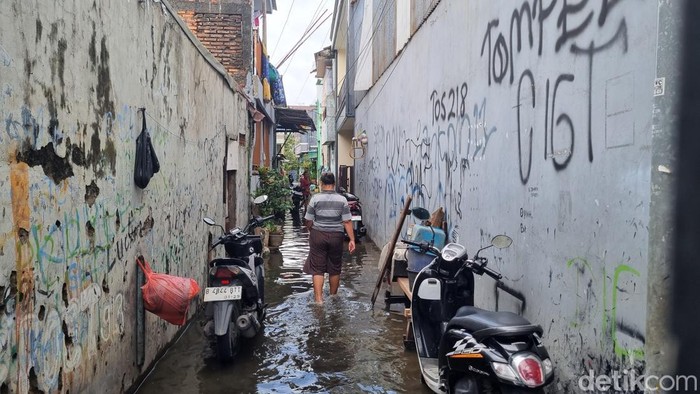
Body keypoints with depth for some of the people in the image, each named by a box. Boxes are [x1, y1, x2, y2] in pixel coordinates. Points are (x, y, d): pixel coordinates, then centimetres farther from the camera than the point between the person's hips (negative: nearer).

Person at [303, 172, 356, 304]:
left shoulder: (315, 198, -7)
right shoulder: (342, 200, -3)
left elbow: (309, 221, -3)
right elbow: (347, 221, -7)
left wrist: (311, 232, 17)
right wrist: (352, 240, -2)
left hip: (318, 235, -1)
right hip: (336, 236, 2)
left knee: (317, 268, 3)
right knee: (335, 269, 14)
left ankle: (318, 299, -4)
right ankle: (333, 296, 28)